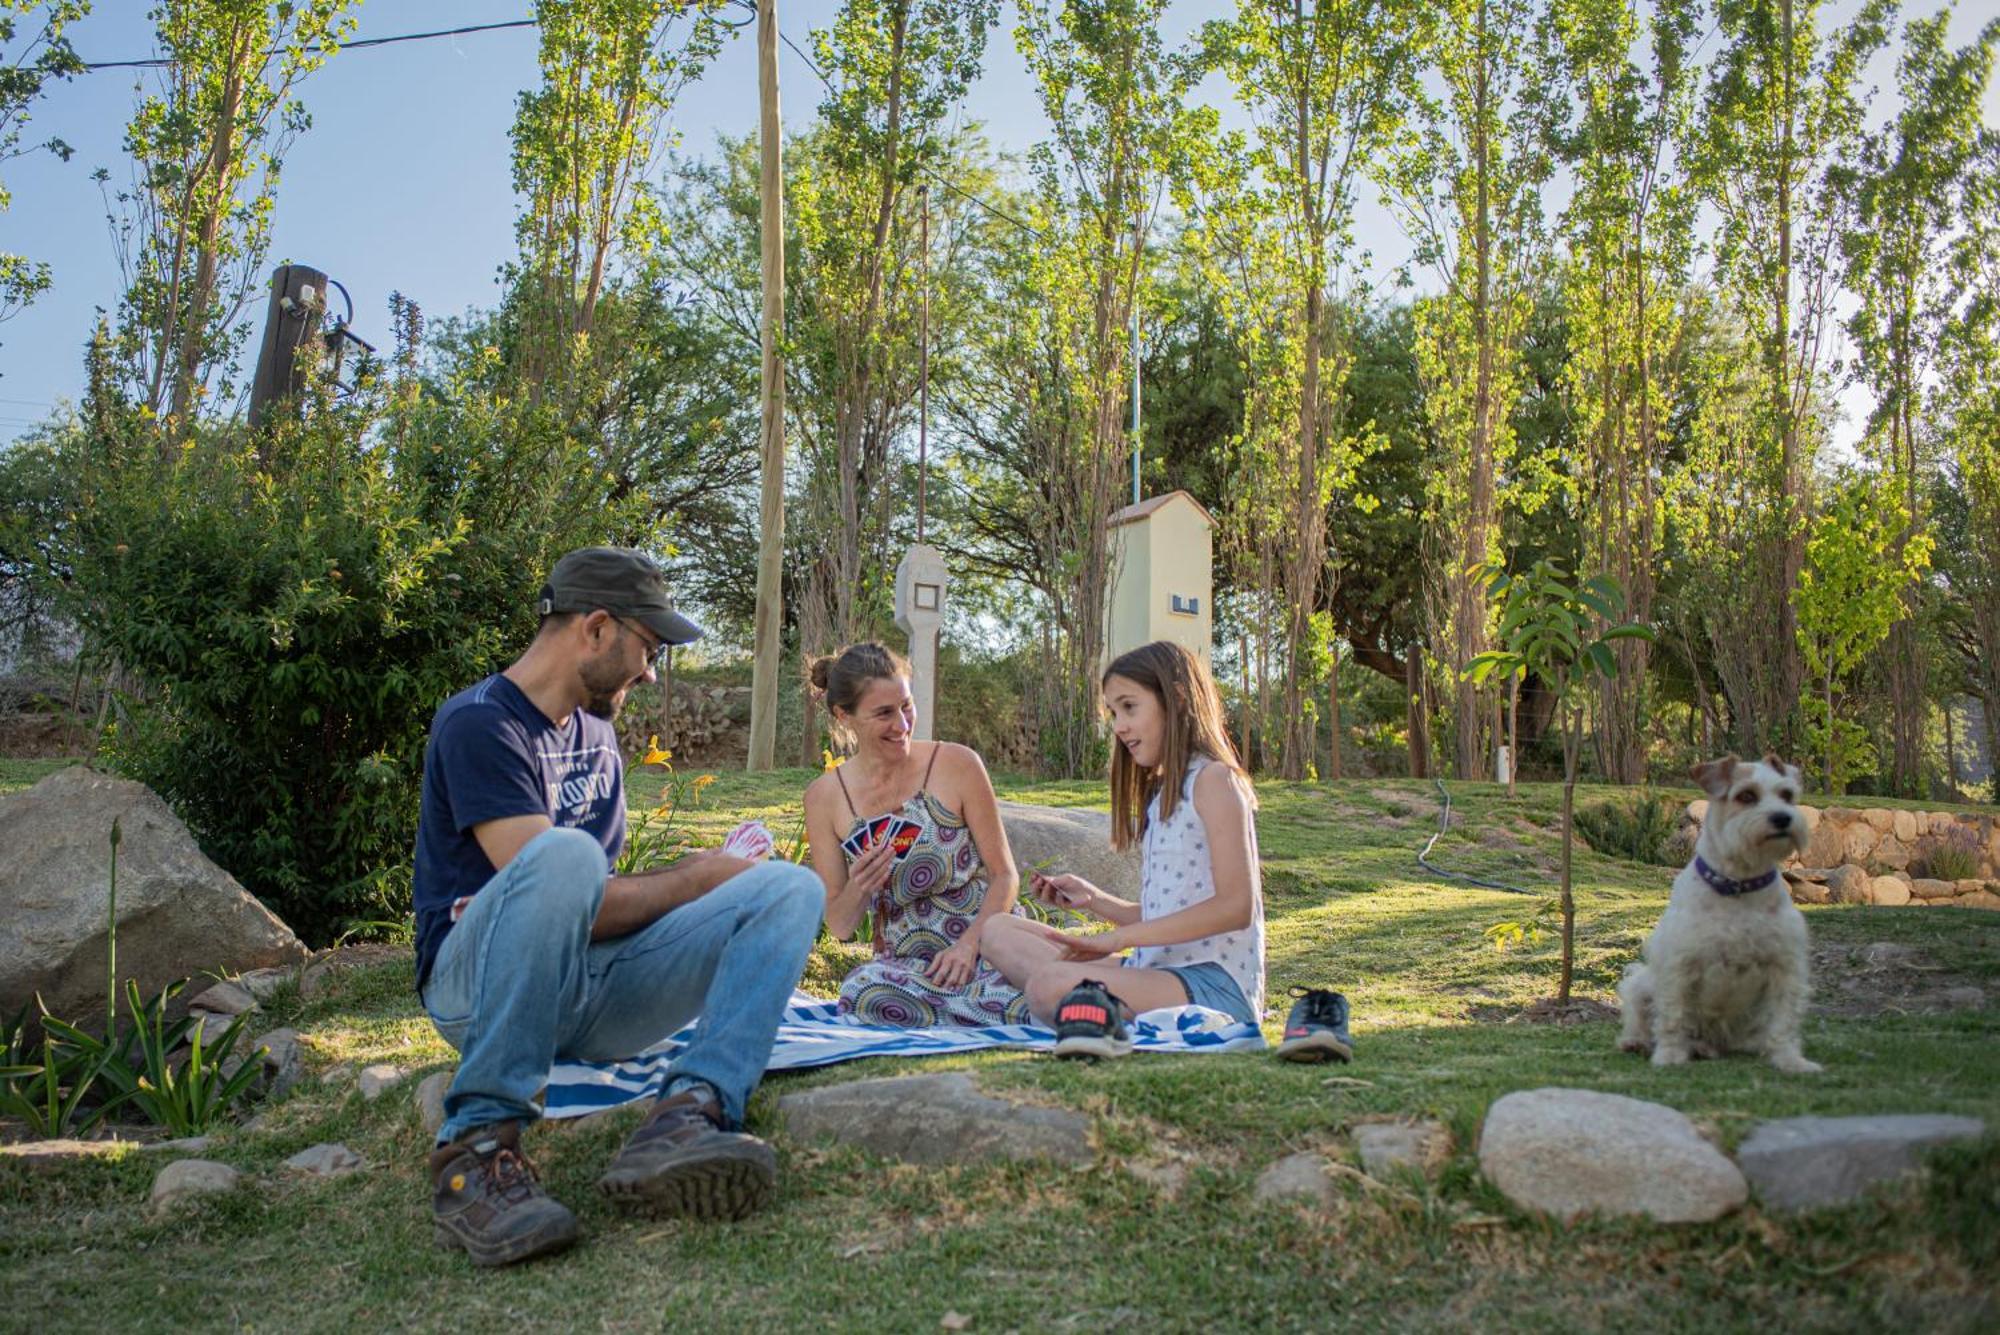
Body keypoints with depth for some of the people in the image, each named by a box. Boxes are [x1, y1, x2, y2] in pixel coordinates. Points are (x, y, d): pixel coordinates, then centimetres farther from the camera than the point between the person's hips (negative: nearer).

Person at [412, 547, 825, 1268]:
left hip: (593, 1001, 7)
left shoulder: (596, 731, 17)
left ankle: (689, 1108, -34)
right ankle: (478, 1143, -29)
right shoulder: (478, 723, -9)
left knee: (790, 888, -10)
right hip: (479, 985, -7)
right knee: (564, 854, -37)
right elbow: (568, 887, -19)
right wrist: (695, 878, -6)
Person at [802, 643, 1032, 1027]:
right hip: (903, 963, 2)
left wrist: (969, 943, -19)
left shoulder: (958, 764, -5)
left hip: (985, 949, -1)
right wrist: (858, 889, -19)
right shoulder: (824, 797, 0)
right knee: (860, 991, -35)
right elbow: (839, 927, 4)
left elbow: (1005, 875, -2)